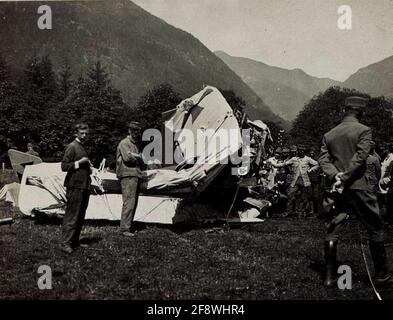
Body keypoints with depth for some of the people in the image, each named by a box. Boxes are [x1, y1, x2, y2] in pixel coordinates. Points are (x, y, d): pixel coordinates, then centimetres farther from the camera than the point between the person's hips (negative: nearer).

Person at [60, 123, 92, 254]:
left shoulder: (83, 147, 19)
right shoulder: (72, 147, -9)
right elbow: (64, 166, -13)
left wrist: (88, 167, 14)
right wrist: (79, 162, -19)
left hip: (84, 186, 9)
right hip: (75, 186, -9)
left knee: (81, 216, 12)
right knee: (71, 216, -8)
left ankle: (75, 241, 20)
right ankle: (65, 243, -4)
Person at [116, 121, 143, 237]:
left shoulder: (134, 144, 24)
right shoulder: (124, 143, -4)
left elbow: (139, 160, 22)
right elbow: (127, 157, -18)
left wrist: (134, 156, 1)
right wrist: (137, 157, -2)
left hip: (135, 175, 9)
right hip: (128, 175, -9)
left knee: (133, 202, 10)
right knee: (129, 202, -13)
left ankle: (129, 226, 17)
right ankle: (124, 228, -11)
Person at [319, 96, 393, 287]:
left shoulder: (329, 135, 11)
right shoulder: (364, 130, -4)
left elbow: (323, 159, 1)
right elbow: (360, 157, -15)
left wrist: (335, 176, -11)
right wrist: (344, 178, -14)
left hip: (338, 188, 4)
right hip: (359, 187, -4)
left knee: (332, 231, 8)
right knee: (375, 229, 9)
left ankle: (330, 276, 8)